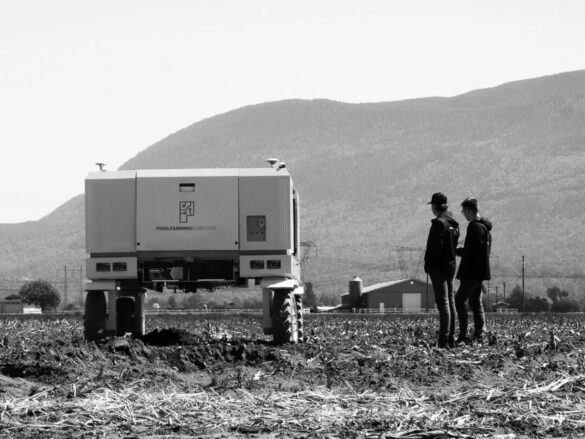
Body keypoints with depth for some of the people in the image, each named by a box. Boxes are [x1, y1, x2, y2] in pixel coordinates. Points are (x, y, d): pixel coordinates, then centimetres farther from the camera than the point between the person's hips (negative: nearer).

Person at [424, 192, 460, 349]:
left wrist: (428, 265, -12)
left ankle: (444, 340, -12)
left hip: (438, 266, -8)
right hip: (451, 265, 8)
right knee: (450, 301, 12)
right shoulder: (454, 224, 11)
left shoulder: (439, 223, -15)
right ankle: (451, 339, 15)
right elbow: (454, 245, 13)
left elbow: (434, 247, -18)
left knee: (443, 302, -10)